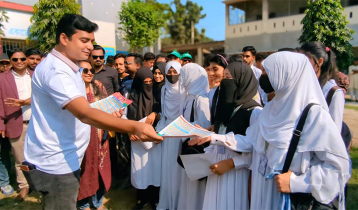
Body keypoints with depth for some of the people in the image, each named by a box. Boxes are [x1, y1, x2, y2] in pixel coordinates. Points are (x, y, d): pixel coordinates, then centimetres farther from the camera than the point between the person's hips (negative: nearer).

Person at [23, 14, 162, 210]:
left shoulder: (66, 68, 12)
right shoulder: (55, 70, -22)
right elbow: (85, 114, -34)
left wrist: (108, 112, 8)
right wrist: (134, 127, -41)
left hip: (63, 158, 10)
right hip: (55, 162, -10)